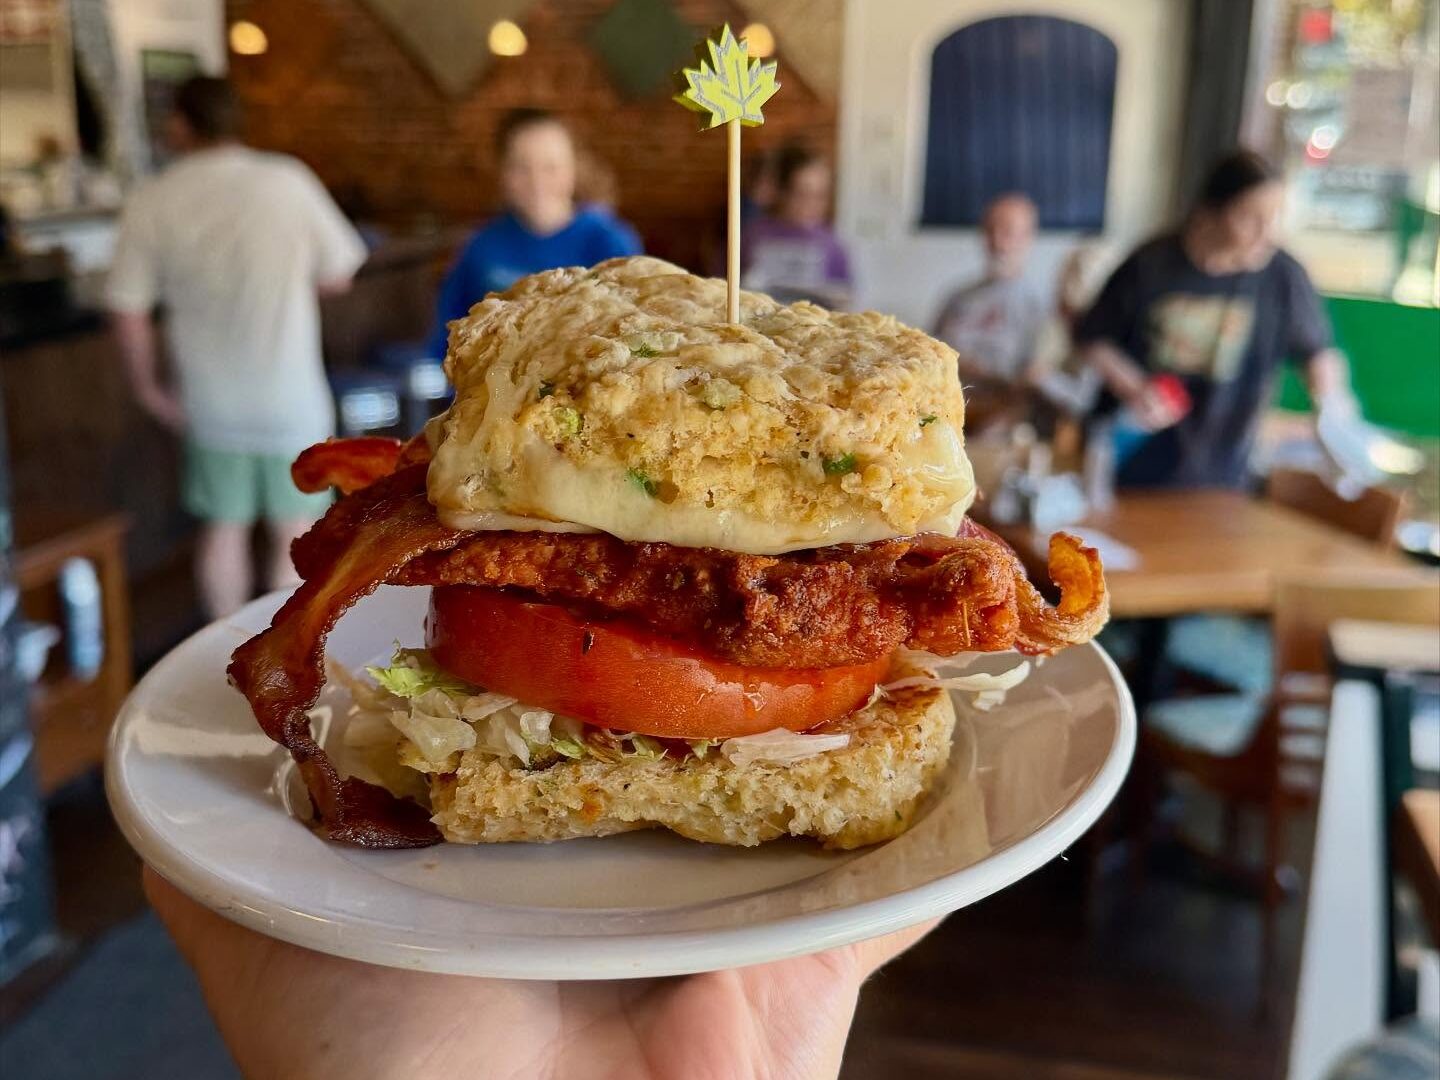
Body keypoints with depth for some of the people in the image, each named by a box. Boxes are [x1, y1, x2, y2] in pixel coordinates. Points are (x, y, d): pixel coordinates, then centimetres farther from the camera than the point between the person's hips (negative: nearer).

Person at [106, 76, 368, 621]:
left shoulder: (151, 202, -5)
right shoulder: (288, 181, -11)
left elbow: (126, 309, -3)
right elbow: (338, 275, -5)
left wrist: (148, 386, 10)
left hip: (210, 402, 2)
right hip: (290, 398, -2)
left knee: (223, 529, 16)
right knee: (297, 534, 10)